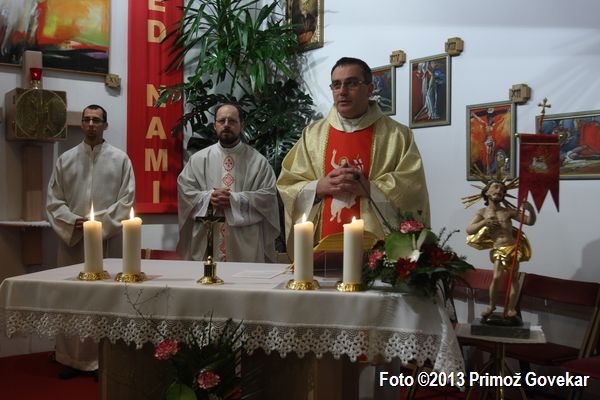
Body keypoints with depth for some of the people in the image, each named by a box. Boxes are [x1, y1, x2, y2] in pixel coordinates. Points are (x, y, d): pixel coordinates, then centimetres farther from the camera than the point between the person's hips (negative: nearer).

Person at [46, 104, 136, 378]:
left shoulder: (120, 159, 3)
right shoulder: (65, 159, 9)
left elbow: (126, 201, -2)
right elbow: (53, 201, 6)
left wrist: (100, 222, -13)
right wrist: (73, 221, -11)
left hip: (110, 240, -2)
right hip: (72, 240, 2)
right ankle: (73, 358, 15)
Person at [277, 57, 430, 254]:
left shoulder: (397, 135, 3)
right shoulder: (312, 133, 10)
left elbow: (413, 189, -5)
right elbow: (287, 185, 8)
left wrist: (369, 188, -17)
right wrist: (319, 187, -10)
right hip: (322, 243, 2)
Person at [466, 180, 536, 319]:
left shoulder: (508, 211, -2)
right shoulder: (482, 212, -1)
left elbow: (530, 221, 1)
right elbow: (469, 230, -8)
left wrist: (530, 209, -19)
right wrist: (483, 222, -24)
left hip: (513, 248, 0)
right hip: (498, 250, 0)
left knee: (513, 278, 5)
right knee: (496, 277, -10)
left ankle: (511, 308, 18)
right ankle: (491, 305, 12)